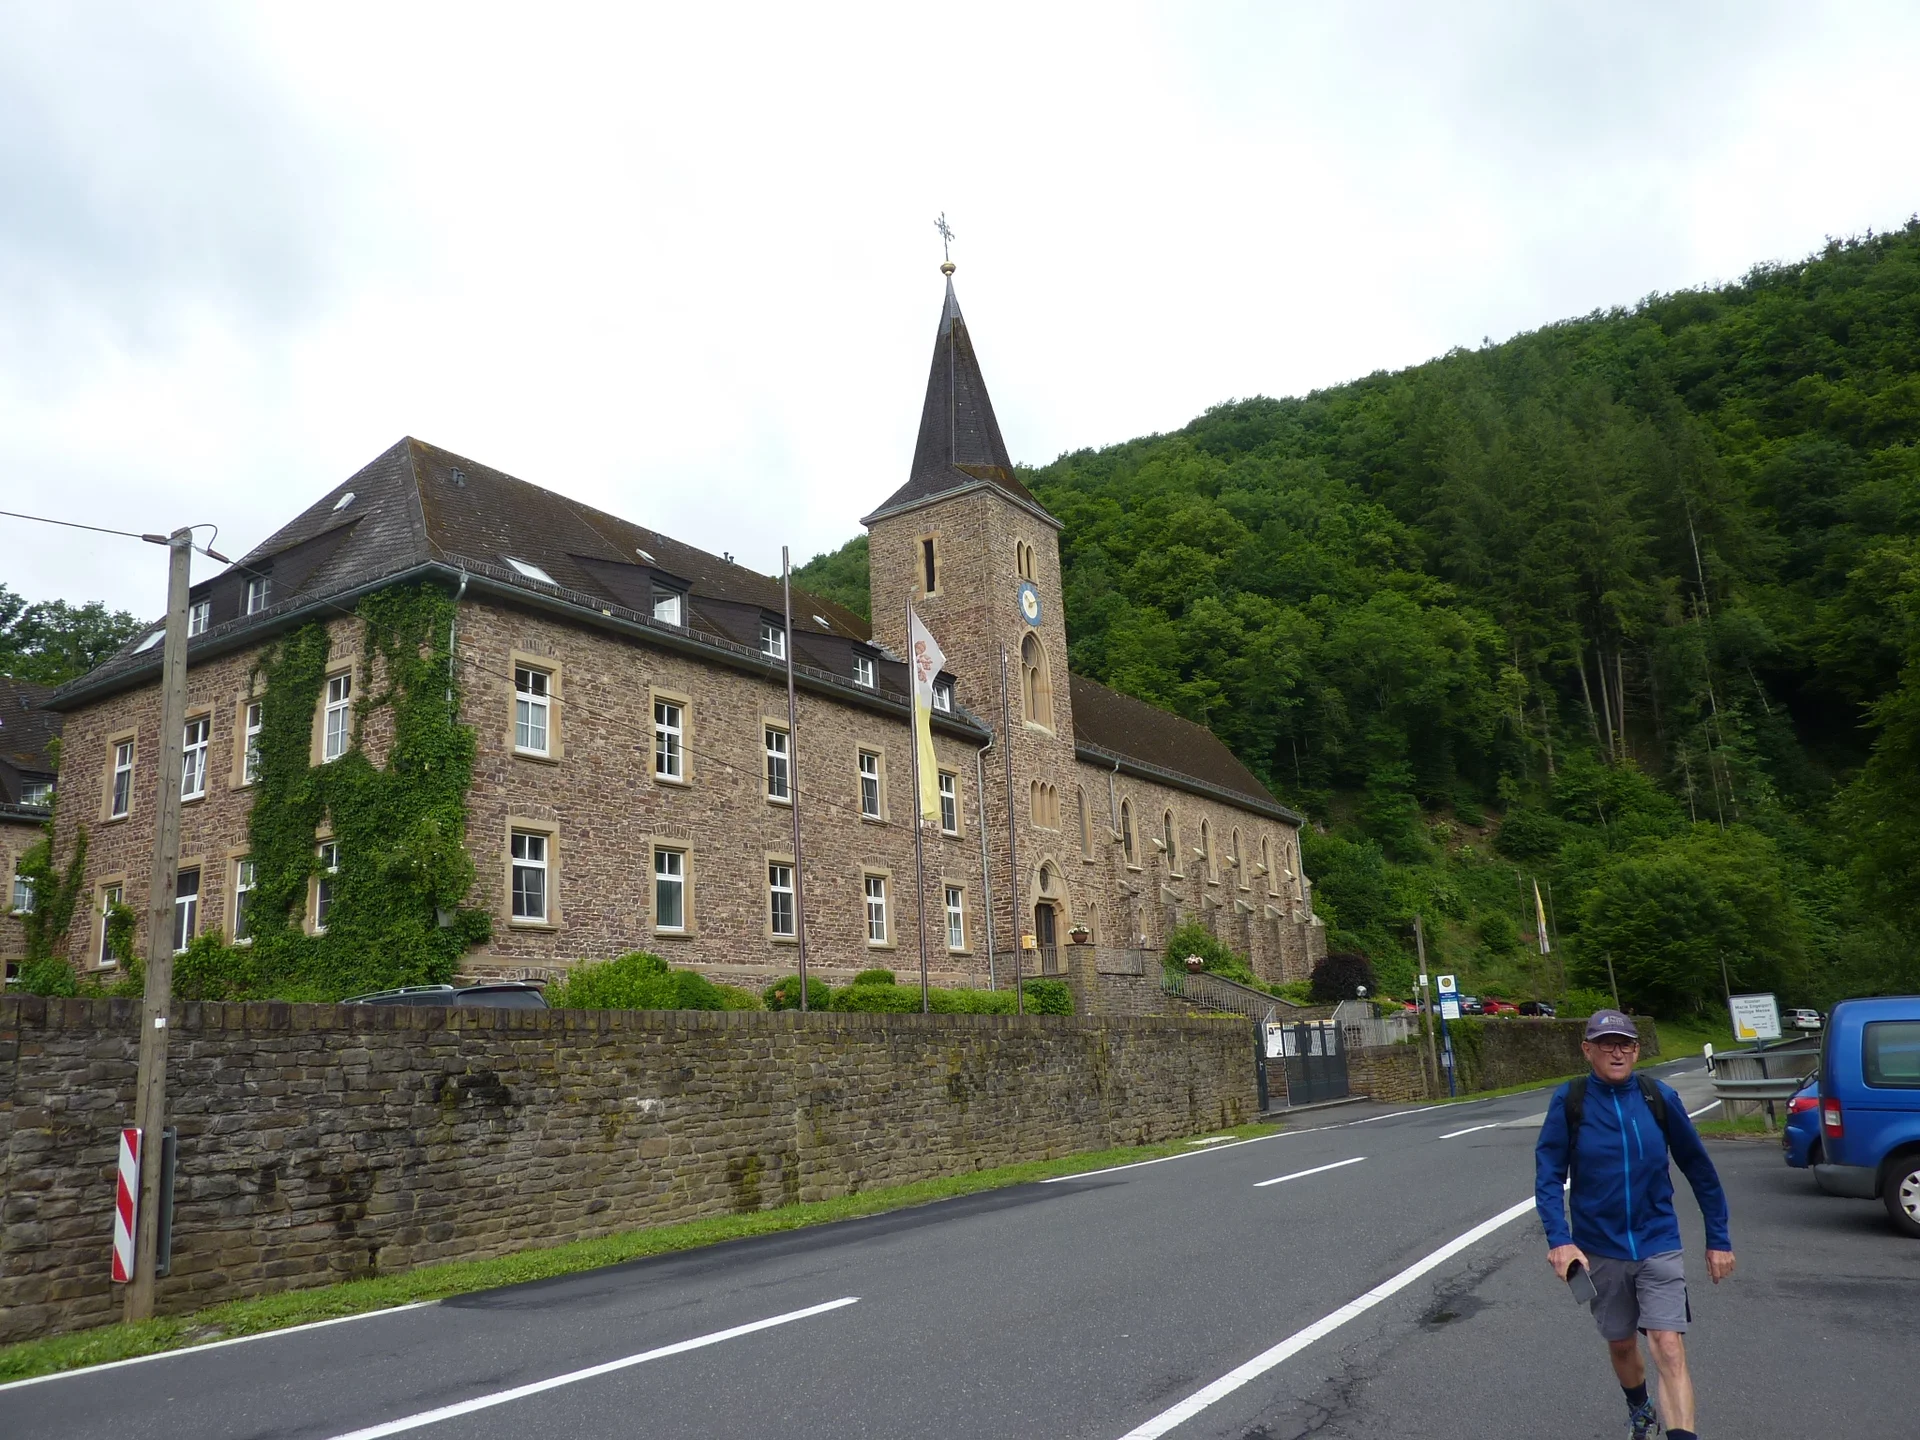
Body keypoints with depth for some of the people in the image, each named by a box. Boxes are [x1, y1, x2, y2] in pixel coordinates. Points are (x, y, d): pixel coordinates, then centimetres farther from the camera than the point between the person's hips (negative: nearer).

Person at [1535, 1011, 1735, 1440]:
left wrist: (1718, 1239, 6)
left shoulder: (1660, 1098, -7)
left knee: (1670, 1352, -14)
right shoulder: (1569, 1101, -10)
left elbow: (1699, 1169, 4)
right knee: (1621, 1344, 19)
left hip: (1658, 1245, -1)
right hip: (1599, 1250, 1)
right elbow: (1548, 1175, -10)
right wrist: (1559, 1240, -22)